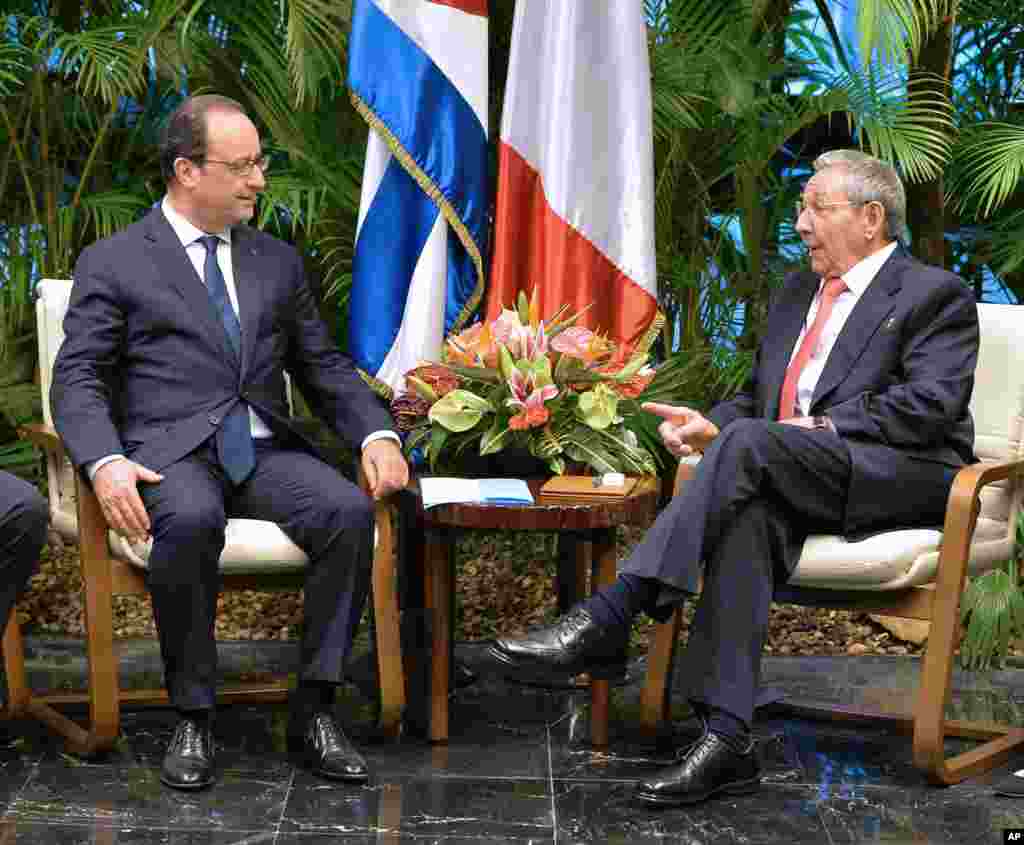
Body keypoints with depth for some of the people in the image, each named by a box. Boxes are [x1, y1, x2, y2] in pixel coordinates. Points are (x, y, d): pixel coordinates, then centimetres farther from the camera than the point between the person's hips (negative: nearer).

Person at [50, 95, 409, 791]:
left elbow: (324, 367, 19)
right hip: (169, 452, -3)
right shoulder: (112, 263, 7)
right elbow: (78, 378, -1)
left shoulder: (278, 262, 20)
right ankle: (194, 718, -20)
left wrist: (377, 433, -1)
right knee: (192, 521, -38)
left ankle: (313, 709, -17)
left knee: (350, 509, -27)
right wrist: (106, 462, -21)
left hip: (265, 451, 4)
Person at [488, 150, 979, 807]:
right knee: (750, 511, -32)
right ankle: (727, 740, -38)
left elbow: (928, 407, -10)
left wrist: (822, 426, -17)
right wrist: (711, 426, 3)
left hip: (904, 480, -5)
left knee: (749, 440, -31)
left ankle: (609, 619, -36)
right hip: (795, 480, 6)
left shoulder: (937, 296, 4)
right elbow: (755, 397, 25)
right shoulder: (796, 294, 26)